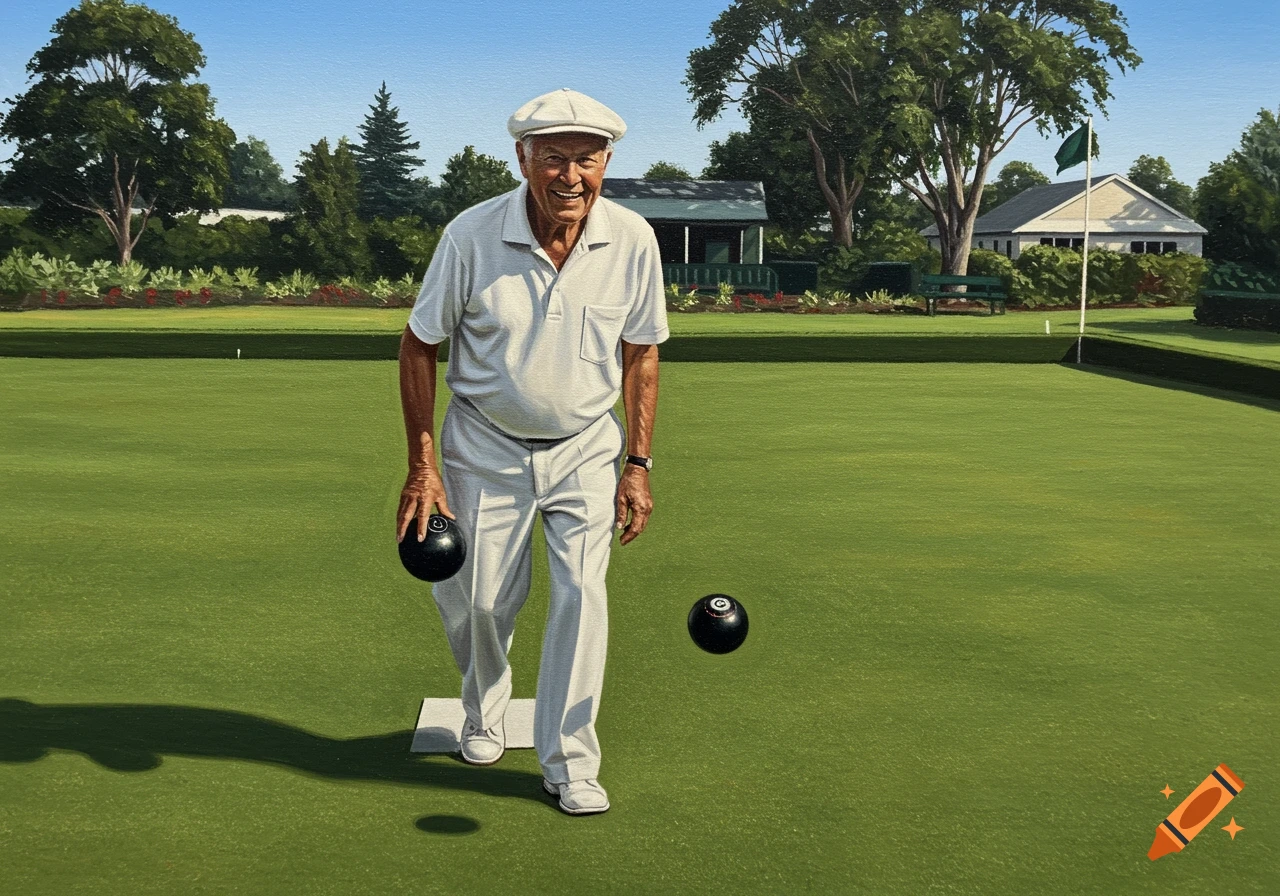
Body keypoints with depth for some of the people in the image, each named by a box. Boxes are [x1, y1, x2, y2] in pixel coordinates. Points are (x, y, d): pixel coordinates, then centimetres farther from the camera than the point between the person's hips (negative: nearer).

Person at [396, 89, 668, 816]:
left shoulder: (633, 240, -13)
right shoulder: (472, 235, -18)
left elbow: (641, 354, 0)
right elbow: (419, 346, -7)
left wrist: (638, 464, -3)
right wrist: (423, 467, -10)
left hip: (588, 447, 1)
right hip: (486, 447, 0)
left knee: (583, 594, -10)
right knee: (476, 599, 7)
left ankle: (570, 761, 5)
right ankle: (485, 711, 38)